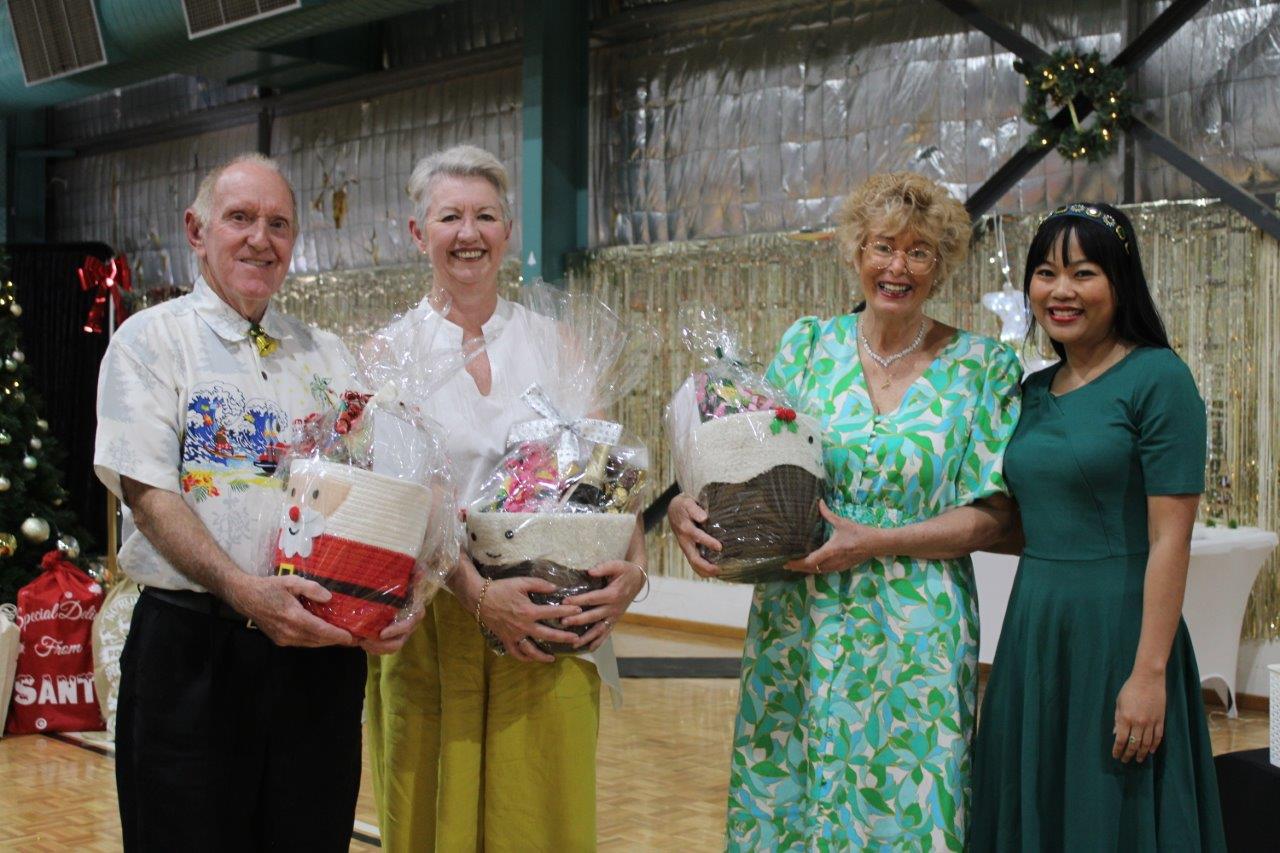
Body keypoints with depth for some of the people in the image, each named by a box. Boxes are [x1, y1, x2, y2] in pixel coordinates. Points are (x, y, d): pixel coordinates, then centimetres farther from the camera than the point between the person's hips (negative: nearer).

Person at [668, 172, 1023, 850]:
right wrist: (685, 507, -15)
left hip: (913, 640, -2)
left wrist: (876, 542, -15)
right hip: (797, 623, 2)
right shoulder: (807, 344, 6)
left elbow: (992, 516, -3)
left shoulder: (983, 368, 0)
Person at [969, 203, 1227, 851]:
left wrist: (1150, 672, -20)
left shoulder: (1157, 378, -10)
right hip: (1033, 628, 7)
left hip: (1118, 629, -7)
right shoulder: (1034, 391, 11)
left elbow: (1170, 538, -15)